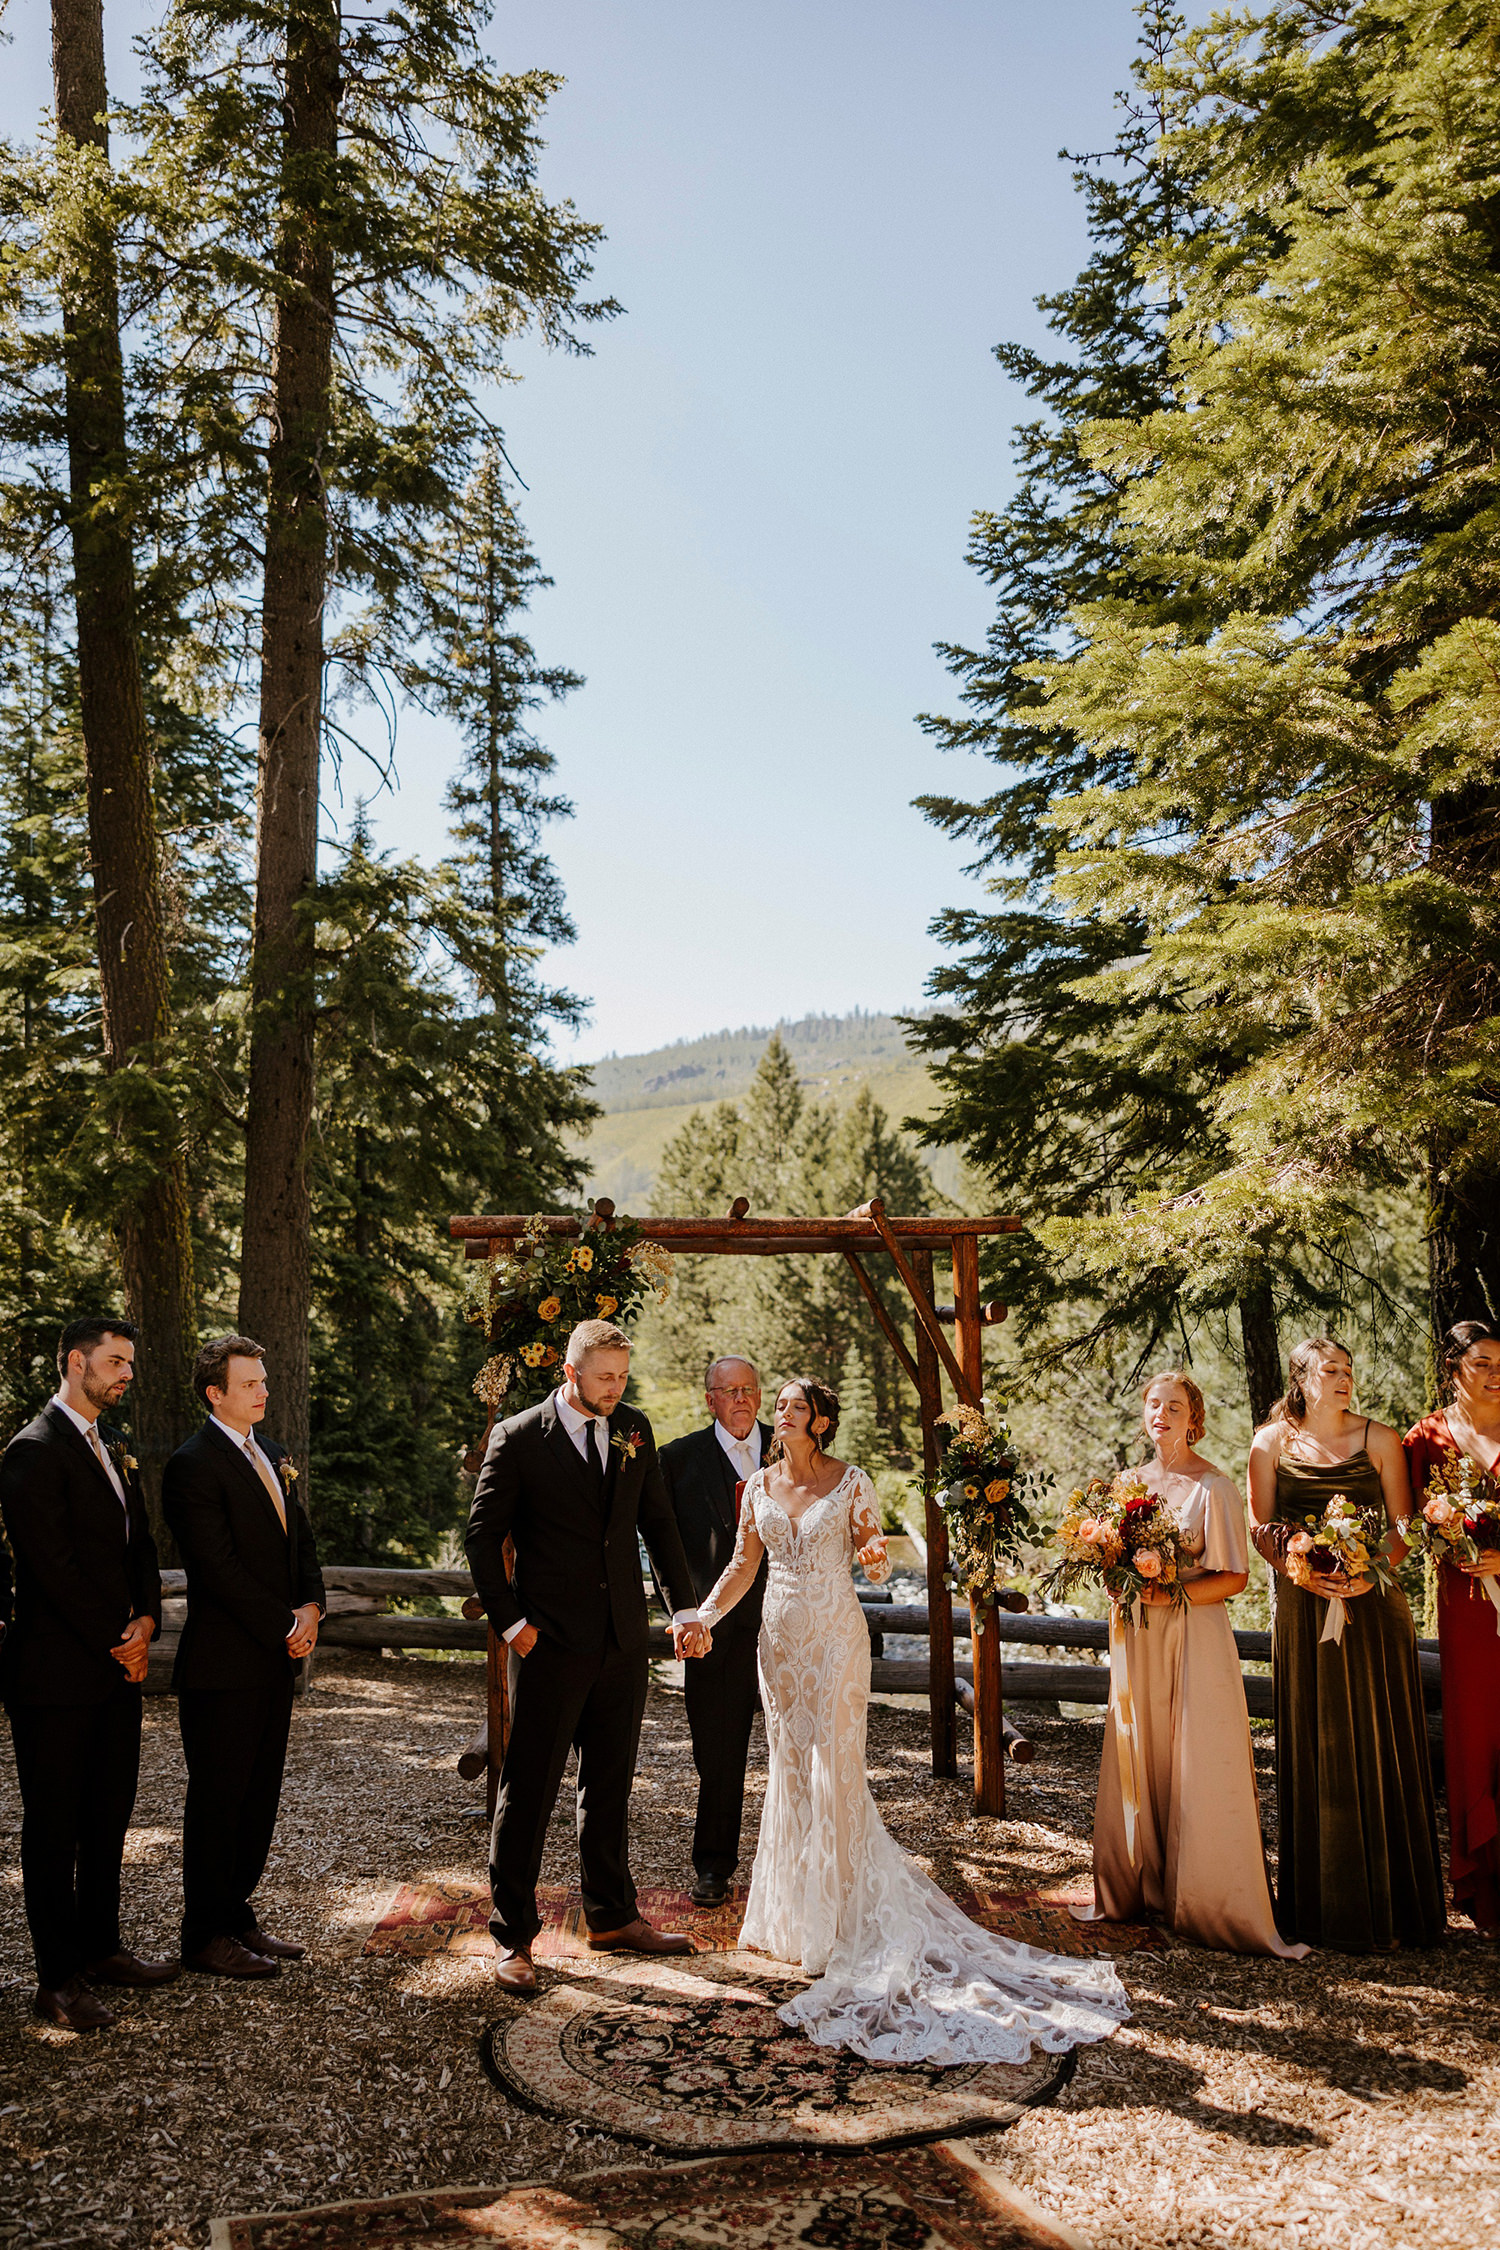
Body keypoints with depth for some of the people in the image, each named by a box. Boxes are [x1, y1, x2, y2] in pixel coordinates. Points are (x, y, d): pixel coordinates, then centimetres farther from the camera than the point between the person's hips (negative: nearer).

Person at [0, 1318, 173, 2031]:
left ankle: (100, 1947, 28)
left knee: (108, 1816, 15)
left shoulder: (114, 1449, 14)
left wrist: (145, 1620, -1)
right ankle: (58, 1979, 12)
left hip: (118, 1667, 8)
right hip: (58, 1672, -8)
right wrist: (116, 1644, -12)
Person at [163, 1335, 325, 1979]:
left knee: (259, 1796, 13)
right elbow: (218, 1567, -18)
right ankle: (206, 1938, 15)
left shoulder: (273, 1456, 14)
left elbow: (300, 1540, 16)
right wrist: (284, 1627, -15)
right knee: (217, 1798, 3)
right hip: (224, 1664, -8)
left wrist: (310, 1606, -3)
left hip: (276, 1658, 8)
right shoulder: (193, 1465, -13)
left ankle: (237, 1917, 25)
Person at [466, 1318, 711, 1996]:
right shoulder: (518, 1438, -9)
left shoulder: (635, 1430, 6)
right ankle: (512, 1938, 13)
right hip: (551, 1644, -5)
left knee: (609, 1785, 16)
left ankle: (612, 1917, 30)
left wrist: (686, 1607, 6)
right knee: (529, 1788, 1)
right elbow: (482, 1536, -5)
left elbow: (659, 1522, 11)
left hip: (623, 1641, 5)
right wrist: (510, 1622, -9)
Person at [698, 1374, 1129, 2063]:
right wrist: (704, 1614, -5)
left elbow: (873, 1557, 1)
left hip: (835, 1636, -4)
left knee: (833, 1768, -5)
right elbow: (742, 1565, 8)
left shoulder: (850, 1482, -5)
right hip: (780, 1637, 4)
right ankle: (795, 1911, 22)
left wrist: (877, 1561, -22)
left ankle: (845, 1916, 6)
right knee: (791, 1768, 10)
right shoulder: (758, 1486, 5)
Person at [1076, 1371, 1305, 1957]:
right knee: (1138, 1766, 9)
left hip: (1195, 1637, -5)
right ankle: (1144, 1890, 20)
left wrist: (1168, 1593, -18)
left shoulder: (1212, 1487, -8)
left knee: (1200, 1771, -3)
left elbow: (1234, 1578, -10)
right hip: (1138, 1639, 5)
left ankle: (1208, 1904, 7)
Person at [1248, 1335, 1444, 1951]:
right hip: (1305, 1611, 0)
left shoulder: (1379, 1439, 5)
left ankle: (1388, 1902, 14)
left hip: (1373, 1604, 0)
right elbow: (1260, 1530, 4)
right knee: (1315, 1749, 2)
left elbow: (1403, 1527, 2)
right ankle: (1323, 1904, 12)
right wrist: (1304, 1575, -12)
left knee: (1378, 1743, 2)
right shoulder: (1271, 1442, 5)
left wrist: (1370, 1575, -15)